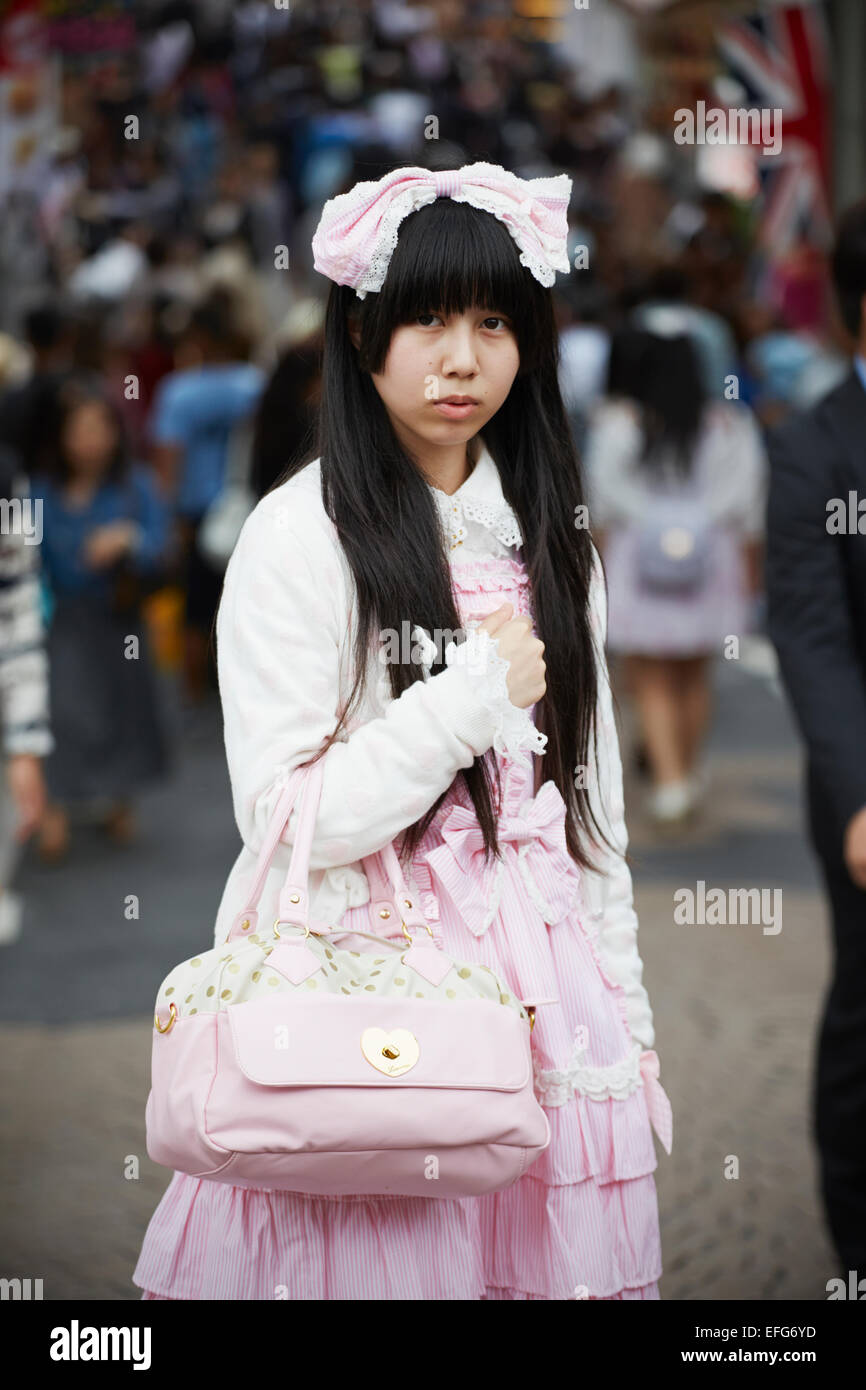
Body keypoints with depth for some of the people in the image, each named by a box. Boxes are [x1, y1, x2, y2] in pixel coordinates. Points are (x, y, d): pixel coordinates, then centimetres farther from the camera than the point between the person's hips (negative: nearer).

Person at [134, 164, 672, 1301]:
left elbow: (590, 794, 13)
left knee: (551, 1259, 9)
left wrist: (624, 1011, 12)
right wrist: (477, 694, -14)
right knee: (383, 1261, -2)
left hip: (544, 978, 5)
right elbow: (284, 817, -16)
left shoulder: (547, 534, 9)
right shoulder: (301, 534, -9)